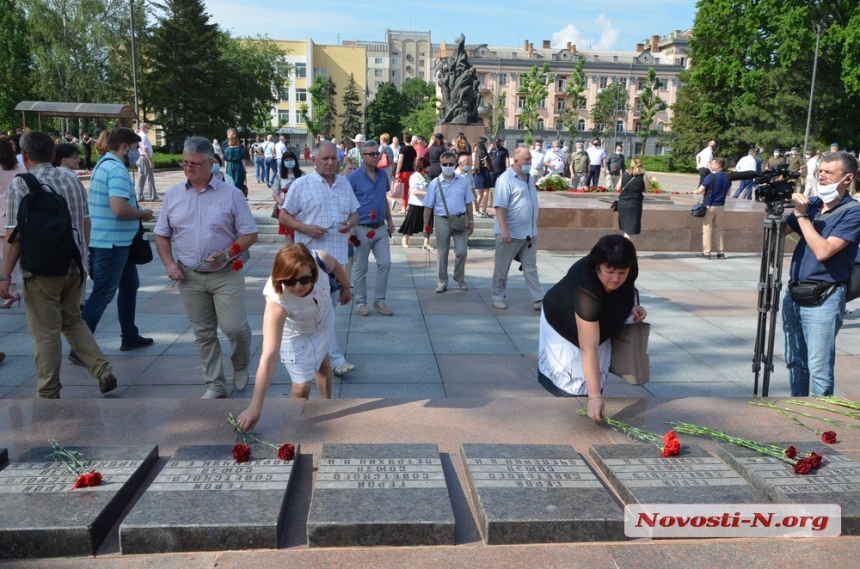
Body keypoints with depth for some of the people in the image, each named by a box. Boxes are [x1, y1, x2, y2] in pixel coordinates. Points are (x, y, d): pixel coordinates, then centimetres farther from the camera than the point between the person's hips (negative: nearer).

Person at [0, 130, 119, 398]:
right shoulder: (73, 181, 5)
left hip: (41, 270, -5)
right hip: (75, 266, 5)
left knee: (46, 333, 5)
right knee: (73, 321, 22)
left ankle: (49, 394, 15)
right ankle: (104, 371, 12)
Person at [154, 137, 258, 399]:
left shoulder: (231, 194, -4)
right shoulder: (173, 194, 6)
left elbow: (249, 234, -3)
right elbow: (162, 234, 14)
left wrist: (227, 254, -18)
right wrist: (169, 263, -1)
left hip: (226, 275, -3)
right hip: (189, 277, 3)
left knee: (234, 327, -9)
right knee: (203, 334, 8)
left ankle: (241, 366, 23)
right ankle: (215, 384, 20)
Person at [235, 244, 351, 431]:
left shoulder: (321, 259, -40)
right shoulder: (277, 302, -48)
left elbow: (336, 266, -12)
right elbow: (269, 356, -52)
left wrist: (346, 287, 9)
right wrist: (255, 407, -53)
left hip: (323, 321, 5)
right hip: (295, 334, -4)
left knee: (322, 361, 28)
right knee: (302, 386, -7)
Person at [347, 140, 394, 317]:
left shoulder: (383, 175, 7)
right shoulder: (354, 177, -10)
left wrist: (390, 220, 16)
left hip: (381, 228, 5)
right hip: (362, 229, -5)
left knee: (385, 263, 4)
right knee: (360, 268, 6)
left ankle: (379, 300, 17)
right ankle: (360, 302, 19)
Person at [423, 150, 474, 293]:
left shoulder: (463, 182, 1)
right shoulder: (435, 184, -4)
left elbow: (468, 203, 9)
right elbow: (428, 206, -1)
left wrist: (471, 221, 9)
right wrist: (426, 226, -2)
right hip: (442, 220, -1)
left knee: (461, 251, 2)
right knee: (442, 254, 7)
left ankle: (460, 278, 25)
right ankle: (442, 282, 19)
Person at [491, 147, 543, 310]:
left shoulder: (529, 178, 10)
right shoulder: (506, 179, -14)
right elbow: (500, 206, -20)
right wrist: (504, 230, -28)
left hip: (529, 233, 7)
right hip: (511, 233, -7)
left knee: (531, 267, 9)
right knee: (502, 267, 6)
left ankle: (538, 299, 11)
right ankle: (498, 297, 19)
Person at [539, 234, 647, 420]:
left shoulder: (625, 274, -26)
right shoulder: (586, 289, -45)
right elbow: (588, 349, -46)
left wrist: (633, 306, -18)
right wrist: (594, 396, -49)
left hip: (599, 326, 6)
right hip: (563, 328, -6)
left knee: (595, 382, 4)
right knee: (570, 388, -7)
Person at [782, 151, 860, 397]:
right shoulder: (812, 204, 11)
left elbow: (823, 251, -20)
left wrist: (802, 215, -16)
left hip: (823, 301, -7)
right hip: (794, 295, 7)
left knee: (818, 368, -6)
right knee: (795, 362, 15)